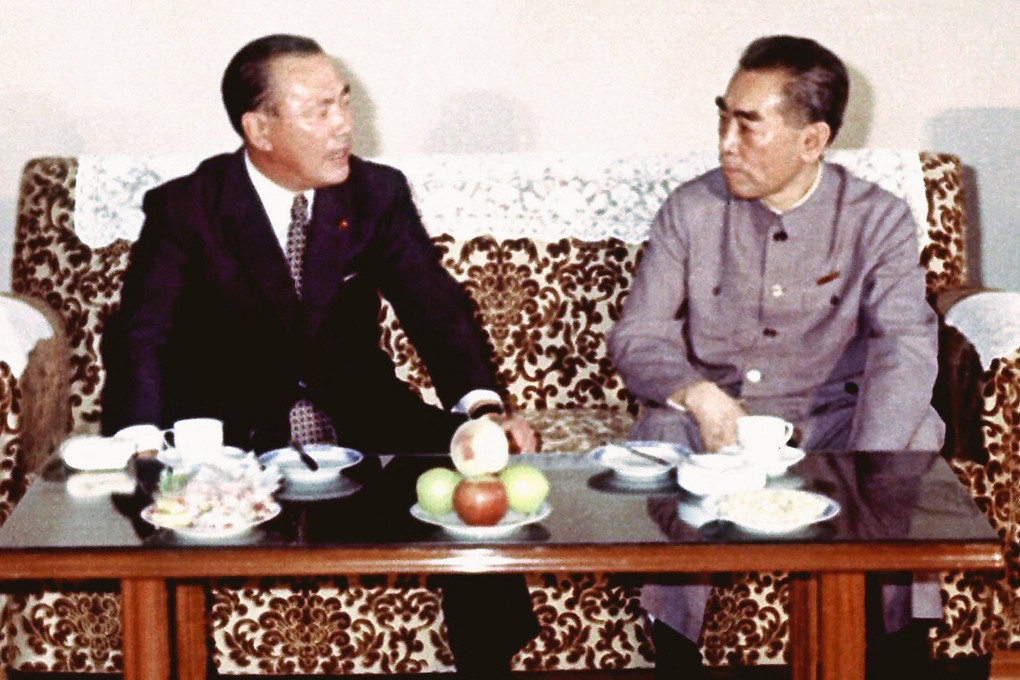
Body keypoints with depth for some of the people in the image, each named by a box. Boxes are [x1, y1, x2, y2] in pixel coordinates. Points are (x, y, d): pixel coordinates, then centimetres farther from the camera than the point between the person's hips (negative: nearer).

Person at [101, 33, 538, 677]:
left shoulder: (378, 194, 2)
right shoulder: (185, 208, -5)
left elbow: (437, 308, -3)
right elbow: (141, 338, -13)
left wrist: (484, 406, -24)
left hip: (360, 419, 3)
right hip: (232, 433, -2)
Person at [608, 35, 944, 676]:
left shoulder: (880, 220, -4)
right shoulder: (691, 210, 1)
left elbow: (904, 346, -18)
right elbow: (635, 336, -1)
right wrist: (698, 395, -25)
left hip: (832, 421, -1)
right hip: (715, 414, 1)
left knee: (914, 435, -30)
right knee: (660, 435, -31)